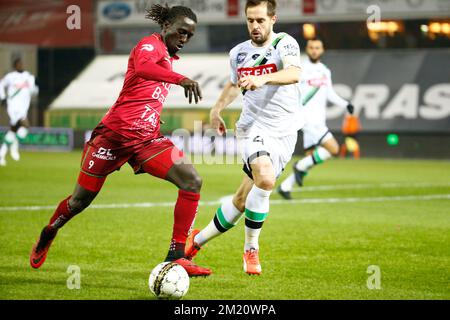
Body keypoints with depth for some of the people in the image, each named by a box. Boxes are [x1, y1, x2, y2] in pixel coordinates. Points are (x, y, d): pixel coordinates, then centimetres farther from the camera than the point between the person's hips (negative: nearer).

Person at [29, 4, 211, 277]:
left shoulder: (169, 57, 17)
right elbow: (142, 68, -35)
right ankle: (47, 236, 37)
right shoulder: (150, 45, -9)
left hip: (147, 139, 7)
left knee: (192, 182, -14)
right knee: (81, 200, 6)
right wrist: (180, 79, -48)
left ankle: (176, 257, -13)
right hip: (115, 134, -7)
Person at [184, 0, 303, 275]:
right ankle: (251, 249, -12)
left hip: (285, 132, 0)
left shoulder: (285, 43, -7)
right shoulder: (238, 53, 8)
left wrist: (263, 78, -45)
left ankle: (198, 240, 23)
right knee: (266, 180, -28)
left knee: (244, 198, 2)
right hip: (254, 125, 0)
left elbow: (295, 73, -28)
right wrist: (218, 108, 15)